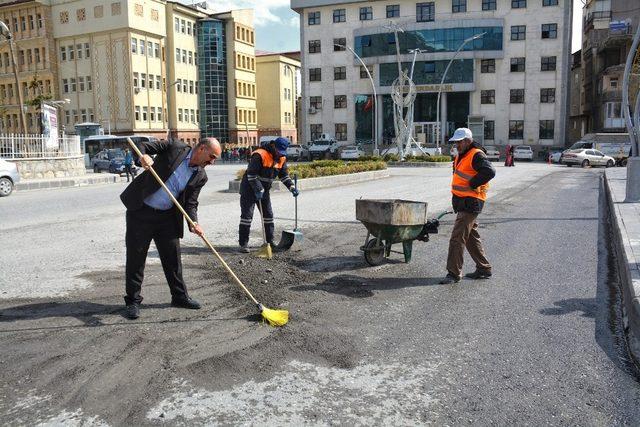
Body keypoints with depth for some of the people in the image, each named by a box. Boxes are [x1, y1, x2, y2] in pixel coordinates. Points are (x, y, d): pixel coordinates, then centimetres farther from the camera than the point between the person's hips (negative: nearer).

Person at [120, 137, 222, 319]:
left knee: (173, 257, 9)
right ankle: (133, 301, 16)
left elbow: (190, 203, 0)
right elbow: (143, 144, -5)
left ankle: (179, 296, 25)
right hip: (140, 211, -4)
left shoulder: (200, 177, 2)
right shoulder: (175, 148, -8)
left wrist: (194, 223, -19)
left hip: (166, 216, 4)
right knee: (136, 257, 3)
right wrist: (143, 156, -28)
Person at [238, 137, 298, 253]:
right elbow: (251, 174, -26)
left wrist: (292, 188, -3)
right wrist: (258, 190, -30)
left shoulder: (281, 158, 0)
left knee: (268, 215, 10)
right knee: (247, 215, -7)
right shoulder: (259, 155, -24)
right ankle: (243, 244, -1)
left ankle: (270, 242, 21)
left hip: (264, 190, 7)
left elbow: (284, 175, 10)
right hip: (249, 188, -7)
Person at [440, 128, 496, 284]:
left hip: (470, 202, -10)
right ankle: (484, 269, 27)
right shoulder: (461, 155, 16)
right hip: (461, 201, 10)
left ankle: (453, 273, -4)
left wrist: (472, 185, -21)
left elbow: (490, 171, -29)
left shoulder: (476, 155, -14)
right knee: (471, 236, 17)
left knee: (457, 238, -10)